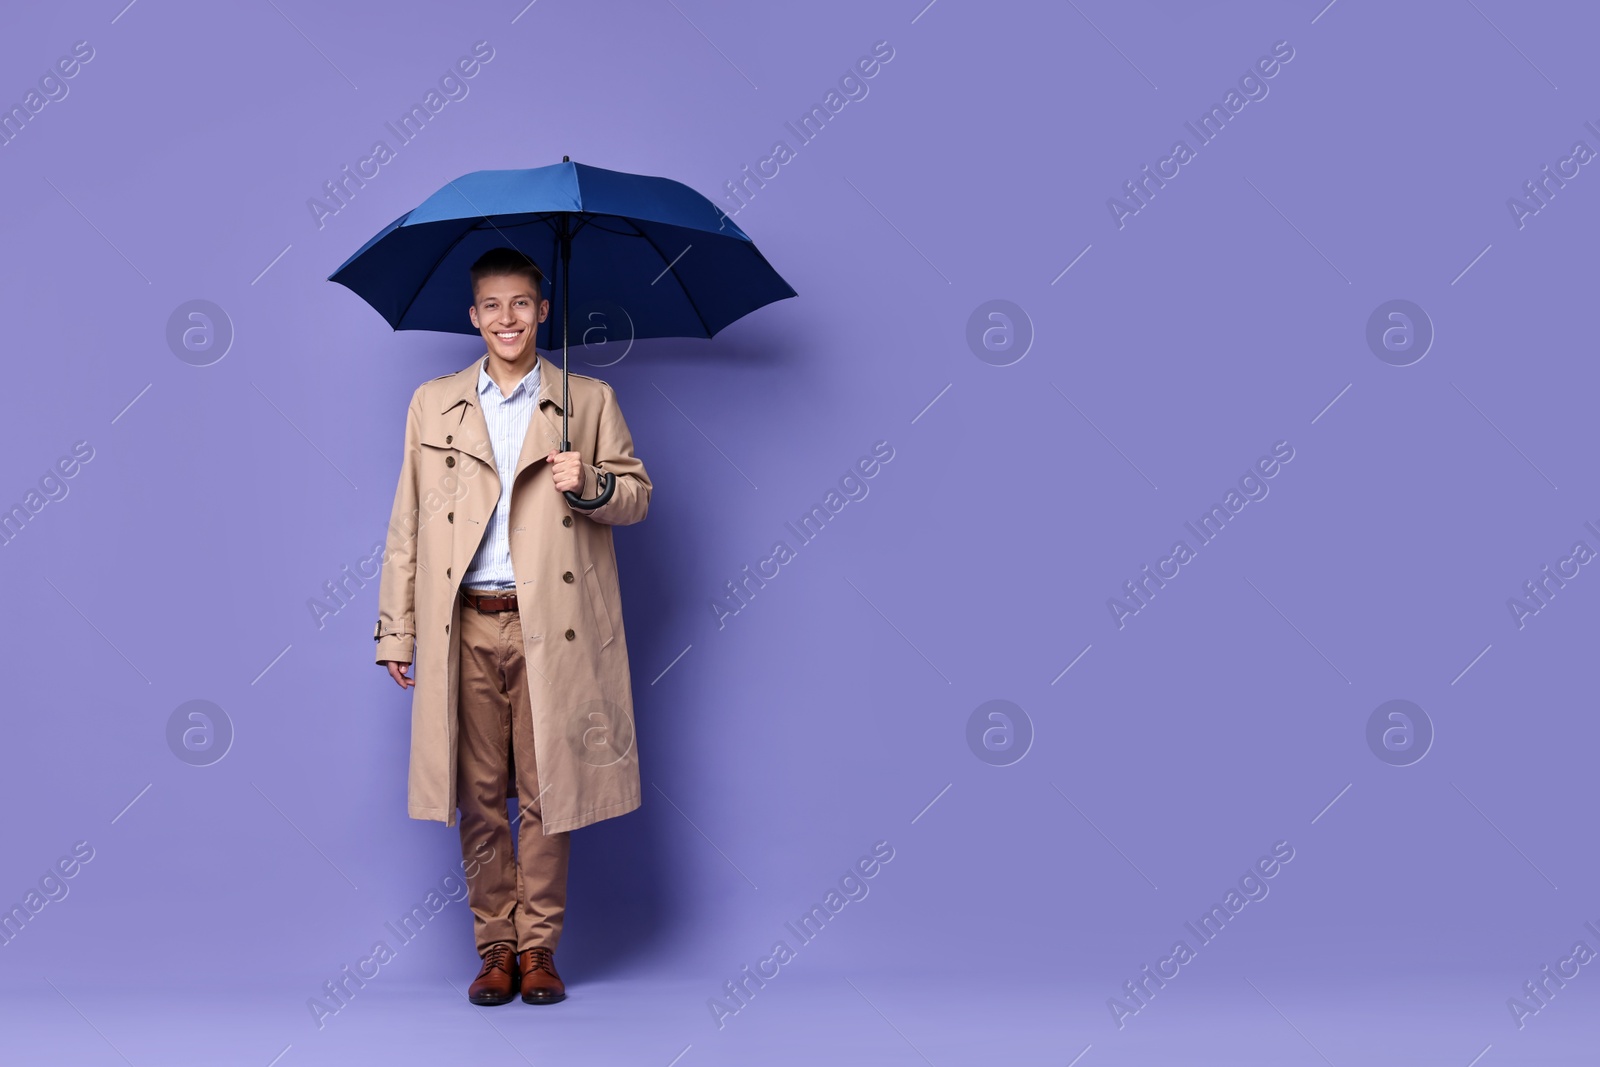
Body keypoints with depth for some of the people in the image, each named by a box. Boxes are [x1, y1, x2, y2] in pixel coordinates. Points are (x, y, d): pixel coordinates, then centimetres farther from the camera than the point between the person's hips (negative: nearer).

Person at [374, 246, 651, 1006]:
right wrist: (396, 629, 6)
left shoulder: (589, 400, 9)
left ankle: (539, 946, 12)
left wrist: (589, 485, -14)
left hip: (550, 625, -1)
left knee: (546, 792, 1)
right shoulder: (432, 403, 13)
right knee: (480, 795, 4)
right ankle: (495, 947, 13)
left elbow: (637, 497, 8)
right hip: (467, 627, 1)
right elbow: (407, 523, 11)